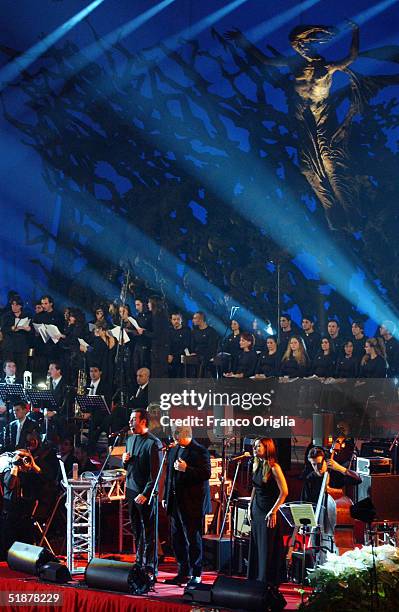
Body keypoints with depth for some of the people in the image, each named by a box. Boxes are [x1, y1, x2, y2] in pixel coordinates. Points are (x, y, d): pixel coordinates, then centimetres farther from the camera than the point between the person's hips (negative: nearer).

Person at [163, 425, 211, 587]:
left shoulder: (200, 451, -10)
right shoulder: (174, 450, 14)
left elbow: (206, 473, -18)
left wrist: (186, 469, -25)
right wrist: (165, 497, 19)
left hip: (192, 504, -8)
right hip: (175, 503, 8)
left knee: (193, 540, 0)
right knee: (177, 539, 11)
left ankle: (195, 575, 7)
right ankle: (183, 573, 20)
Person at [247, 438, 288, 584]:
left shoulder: (273, 468, -16)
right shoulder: (256, 465, 7)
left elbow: (284, 492, -18)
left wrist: (273, 511, -18)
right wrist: (250, 506, 13)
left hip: (269, 512, -8)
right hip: (256, 510, 8)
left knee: (268, 548, -2)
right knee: (256, 547, 12)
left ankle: (269, 581, 6)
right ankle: (256, 579, 21)